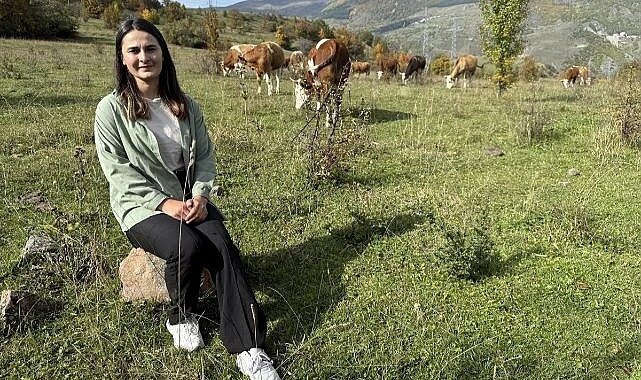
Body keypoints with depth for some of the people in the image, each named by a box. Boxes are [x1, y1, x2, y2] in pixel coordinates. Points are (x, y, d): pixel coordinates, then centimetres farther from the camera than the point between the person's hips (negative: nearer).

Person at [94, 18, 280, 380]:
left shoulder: (186, 105, 8)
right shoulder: (111, 109, -4)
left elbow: (205, 155, 7)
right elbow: (118, 171, -9)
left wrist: (200, 195, -12)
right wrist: (163, 202, -19)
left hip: (189, 199, 3)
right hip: (142, 204, -3)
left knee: (223, 246, -24)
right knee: (188, 246, -32)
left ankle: (249, 348, -23)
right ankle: (182, 317, 0)